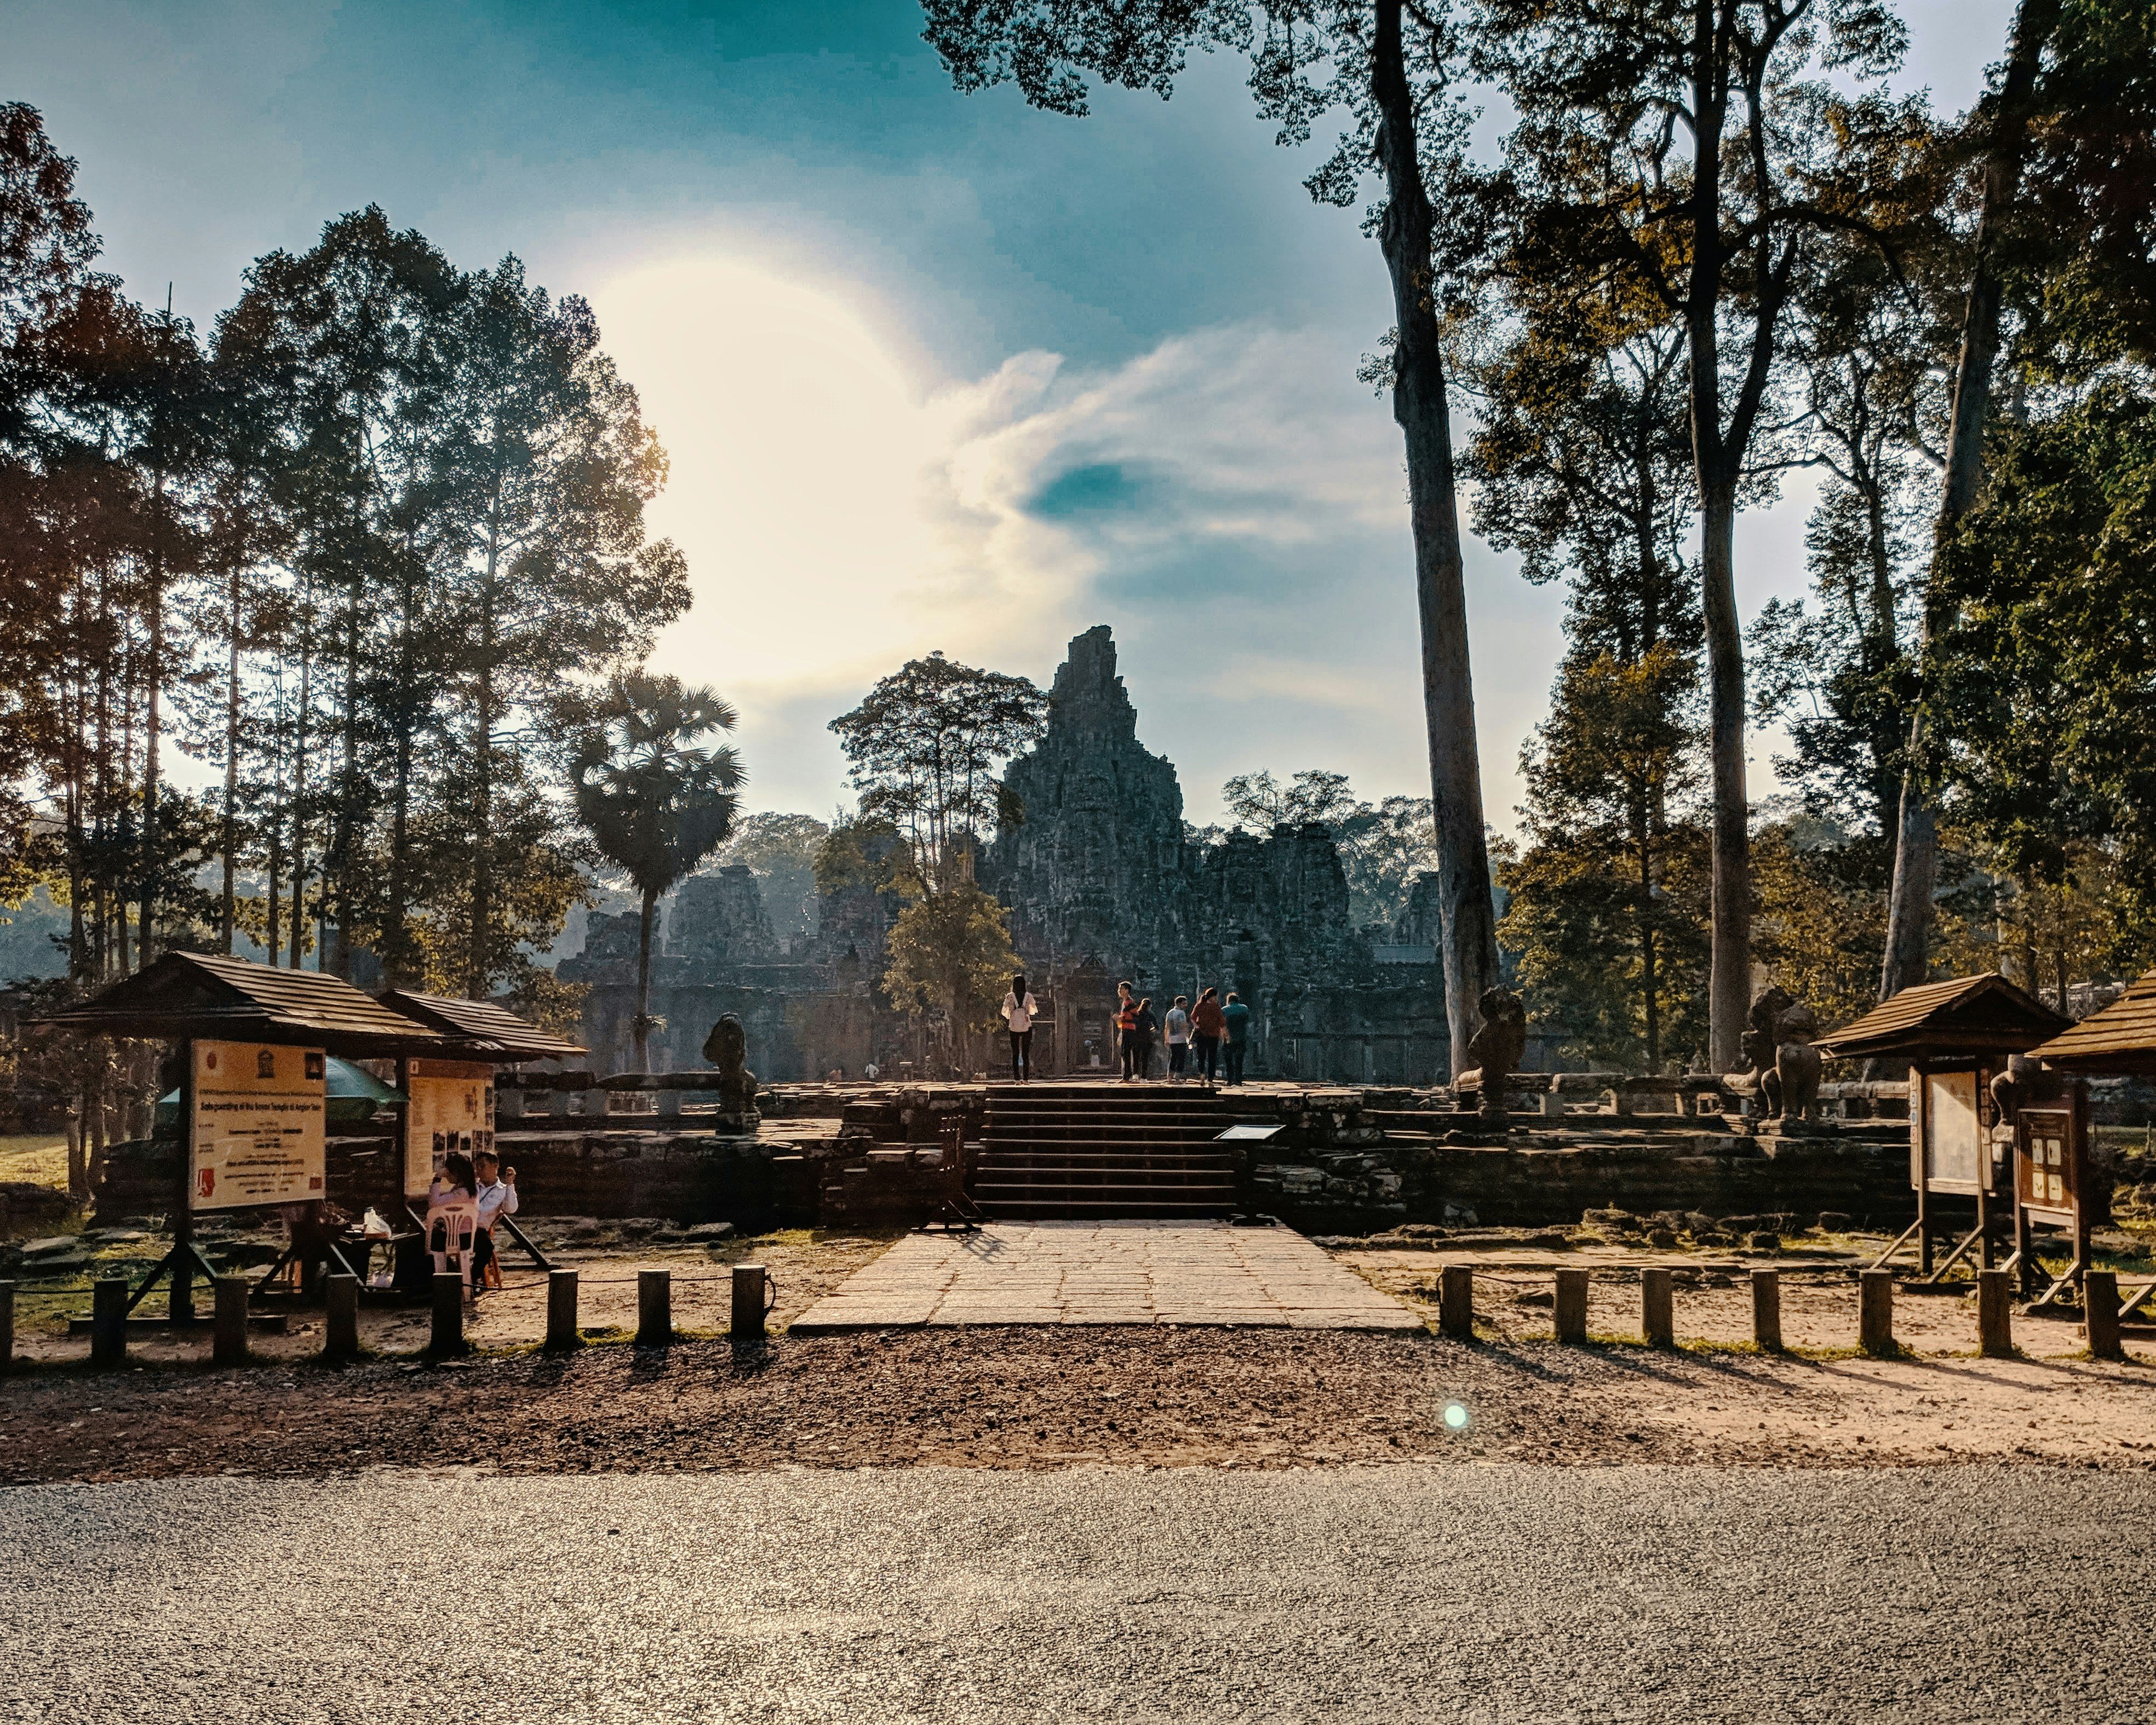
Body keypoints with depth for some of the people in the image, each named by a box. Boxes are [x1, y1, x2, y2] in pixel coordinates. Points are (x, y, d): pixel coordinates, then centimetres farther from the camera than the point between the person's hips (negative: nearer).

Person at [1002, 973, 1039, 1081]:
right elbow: (1033, 1011, 6)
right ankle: (1026, 1078, -1)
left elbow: (1005, 1012, -2)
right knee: (1026, 1054, 5)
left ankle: (1017, 1079, -2)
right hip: (1027, 1027, 0)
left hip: (1014, 1028, 0)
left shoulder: (1010, 997, -3)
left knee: (1015, 1054, 5)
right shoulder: (1029, 996, -1)